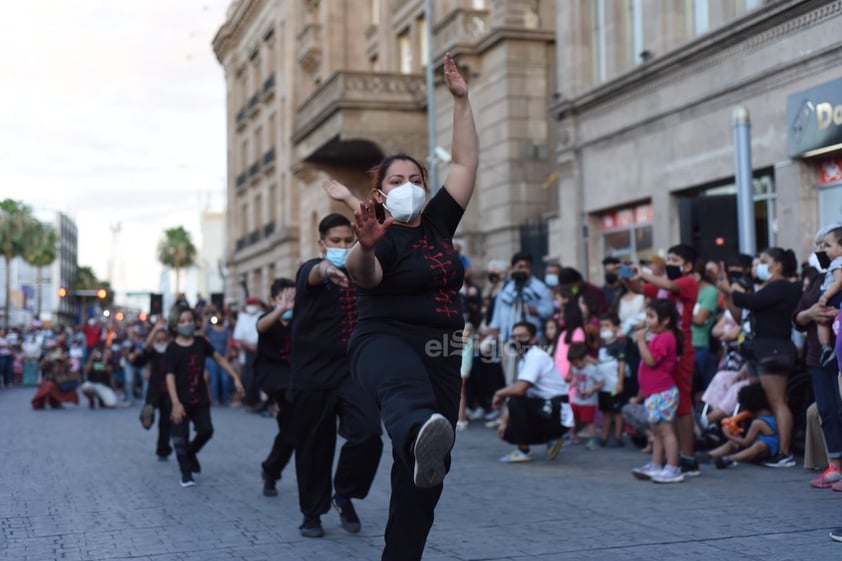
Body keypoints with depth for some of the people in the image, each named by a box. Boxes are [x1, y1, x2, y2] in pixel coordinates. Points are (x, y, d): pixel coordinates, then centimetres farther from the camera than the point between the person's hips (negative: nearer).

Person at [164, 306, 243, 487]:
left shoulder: (200, 343, 1)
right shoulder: (172, 349, -12)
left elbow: (220, 359, 10)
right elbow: (170, 377, -16)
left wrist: (235, 378, 5)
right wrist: (175, 403, -23)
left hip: (200, 398, 4)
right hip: (182, 400, -4)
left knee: (206, 430, 1)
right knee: (181, 436, 1)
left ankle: (190, 453, 30)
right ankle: (186, 473, 13)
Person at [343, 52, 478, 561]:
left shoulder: (437, 223, 13)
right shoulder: (384, 237, -5)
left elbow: (467, 162, 16)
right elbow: (364, 273, -29)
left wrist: (462, 99, 13)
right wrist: (364, 247, -52)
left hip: (442, 356, 7)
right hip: (387, 341, -7)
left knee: (422, 477, 5)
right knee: (407, 388, -44)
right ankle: (422, 438, -78)